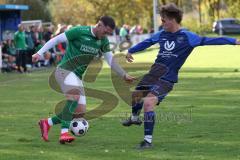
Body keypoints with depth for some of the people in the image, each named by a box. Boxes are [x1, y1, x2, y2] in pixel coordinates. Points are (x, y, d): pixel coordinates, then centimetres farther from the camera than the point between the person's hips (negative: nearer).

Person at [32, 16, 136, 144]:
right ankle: (64, 133, -35)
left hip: (77, 76, 8)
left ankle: (47, 123, 16)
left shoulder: (103, 41, 6)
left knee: (80, 112, 0)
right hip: (65, 70, -7)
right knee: (75, 96, -33)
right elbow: (56, 39, -9)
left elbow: (111, 60, 14)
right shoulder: (79, 31, -13)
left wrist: (124, 75, 10)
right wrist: (40, 53, -12)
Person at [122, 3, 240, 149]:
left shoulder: (187, 37, -12)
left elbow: (209, 41, -17)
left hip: (167, 79, -7)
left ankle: (148, 140, -14)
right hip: (154, 73, 7)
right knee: (136, 95, 21)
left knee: (148, 102, -23)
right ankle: (135, 118, 55)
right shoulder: (162, 34, 6)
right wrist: (131, 51, 36)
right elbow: (147, 42, 23)